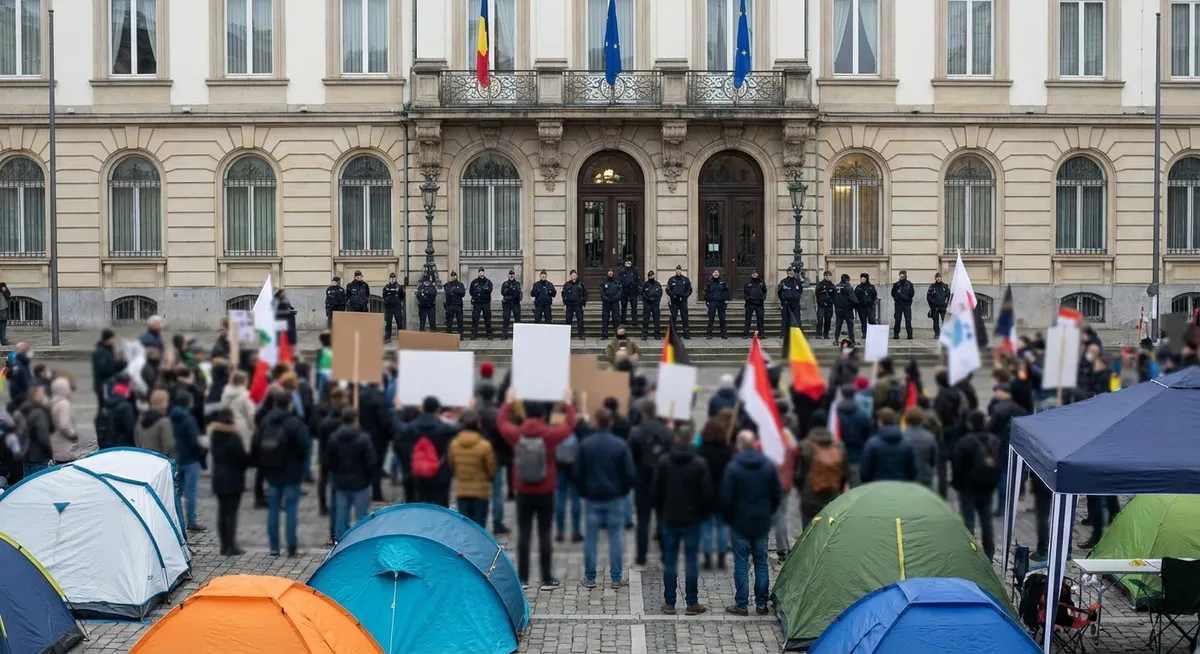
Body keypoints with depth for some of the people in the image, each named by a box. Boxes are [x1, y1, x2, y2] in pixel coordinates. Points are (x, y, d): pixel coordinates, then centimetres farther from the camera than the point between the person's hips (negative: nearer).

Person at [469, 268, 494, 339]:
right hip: (477, 303, 0)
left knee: (487, 318, 5)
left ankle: (489, 334, 11)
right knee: (475, 319, -4)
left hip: (486, 303, 0)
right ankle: (474, 334, 0)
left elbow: (489, 290, -13)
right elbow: (471, 292, 2)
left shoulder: (488, 282, 3)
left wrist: (481, 289, -22)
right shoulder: (474, 282, 6)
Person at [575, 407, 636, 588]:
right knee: (615, 536, 6)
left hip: (592, 498, 1)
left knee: (591, 537, 6)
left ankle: (590, 578, 9)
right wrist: (624, 490, 10)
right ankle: (616, 578, 7)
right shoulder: (621, 445, -7)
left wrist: (583, 492, 11)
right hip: (615, 498, 0)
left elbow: (578, 473, -3)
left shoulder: (585, 444, -5)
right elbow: (630, 474, -6)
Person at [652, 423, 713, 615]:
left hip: (669, 518, 2)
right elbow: (708, 494, -7)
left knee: (670, 560, 8)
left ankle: (669, 603, 10)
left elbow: (656, 491, -1)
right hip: (692, 519, -2)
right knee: (691, 560, 4)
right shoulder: (699, 464, -10)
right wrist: (704, 513, 9)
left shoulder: (664, 462, -5)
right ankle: (692, 603, 6)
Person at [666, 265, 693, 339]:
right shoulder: (671, 280, 5)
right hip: (674, 301, 0)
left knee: (685, 316, -3)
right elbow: (668, 290, 5)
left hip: (683, 301, 0)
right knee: (673, 317, 1)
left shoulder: (686, 279, 7)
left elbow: (689, 290, 8)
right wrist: (672, 295, -11)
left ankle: (686, 333, -2)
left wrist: (685, 296, -6)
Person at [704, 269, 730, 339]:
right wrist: (706, 300, 0)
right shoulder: (710, 281, 3)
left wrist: (726, 299, 0)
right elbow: (706, 291, 5)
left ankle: (723, 333, 11)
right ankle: (709, 333, 1)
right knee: (711, 318, -2)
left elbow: (726, 290, 7)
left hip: (721, 302, 1)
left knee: (722, 318, 5)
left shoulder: (723, 281, 5)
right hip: (712, 302, -1)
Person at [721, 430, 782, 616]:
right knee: (761, 562, 11)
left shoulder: (733, 468, -14)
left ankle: (741, 604, 5)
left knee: (741, 564, 3)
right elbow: (777, 495, 5)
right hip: (762, 524, 4)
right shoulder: (769, 466, -1)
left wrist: (729, 517, 5)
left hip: (740, 523, -4)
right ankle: (761, 604, 13)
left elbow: (726, 498, -12)